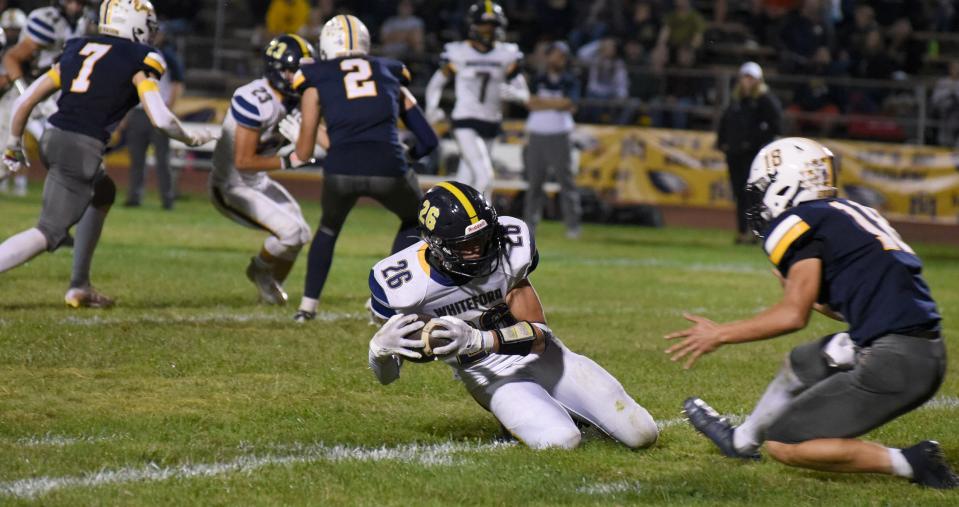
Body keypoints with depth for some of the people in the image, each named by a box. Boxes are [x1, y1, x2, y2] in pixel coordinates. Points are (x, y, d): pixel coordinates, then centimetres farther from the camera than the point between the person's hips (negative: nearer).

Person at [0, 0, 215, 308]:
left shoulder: (77, 50, 18)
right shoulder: (139, 60, 1)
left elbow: (26, 100, 16)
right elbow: (161, 119, -7)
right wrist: (191, 139, 13)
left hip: (52, 139, 7)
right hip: (82, 149, -7)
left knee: (102, 193, 31)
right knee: (49, 234, -5)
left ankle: (80, 287, 28)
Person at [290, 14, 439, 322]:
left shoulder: (317, 81, 21)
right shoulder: (390, 75, 27)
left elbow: (303, 154, 23)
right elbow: (428, 141, 25)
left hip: (341, 169, 0)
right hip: (389, 169, 0)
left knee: (329, 227, 33)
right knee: (414, 221, 32)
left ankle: (308, 306, 30)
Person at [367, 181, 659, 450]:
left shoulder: (511, 249, -20)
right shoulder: (404, 284, -23)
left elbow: (537, 334, -20)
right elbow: (387, 376, -11)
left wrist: (477, 340, -38)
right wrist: (380, 348, -37)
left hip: (541, 357, 2)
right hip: (493, 377, -2)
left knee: (641, 435, -5)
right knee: (561, 441, -29)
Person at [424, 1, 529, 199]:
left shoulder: (506, 55, 3)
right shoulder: (458, 53, -3)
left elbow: (524, 94, 5)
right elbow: (436, 83, 7)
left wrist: (512, 93, -19)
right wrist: (432, 108, -11)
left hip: (490, 125, 4)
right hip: (466, 123, -4)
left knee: (466, 182, 10)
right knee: (484, 177, -19)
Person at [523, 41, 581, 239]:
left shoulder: (570, 82, 6)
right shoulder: (538, 80, 11)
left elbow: (568, 103, -11)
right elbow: (532, 103, -4)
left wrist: (543, 101, -8)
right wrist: (557, 103, -11)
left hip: (559, 136, -2)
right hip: (537, 135, 2)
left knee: (566, 180, -6)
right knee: (534, 181, 2)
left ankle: (572, 226, -5)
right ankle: (530, 225, 5)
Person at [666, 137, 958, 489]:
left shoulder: (799, 223, -6)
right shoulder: (850, 214, 20)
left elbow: (793, 315, -13)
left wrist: (719, 335, -2)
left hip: (893, 363, -9)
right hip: (927, 354, 9)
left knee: (783, 445, -2)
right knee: (800, 364, 30)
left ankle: (911, 463, -8)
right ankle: (741, 440, 52)